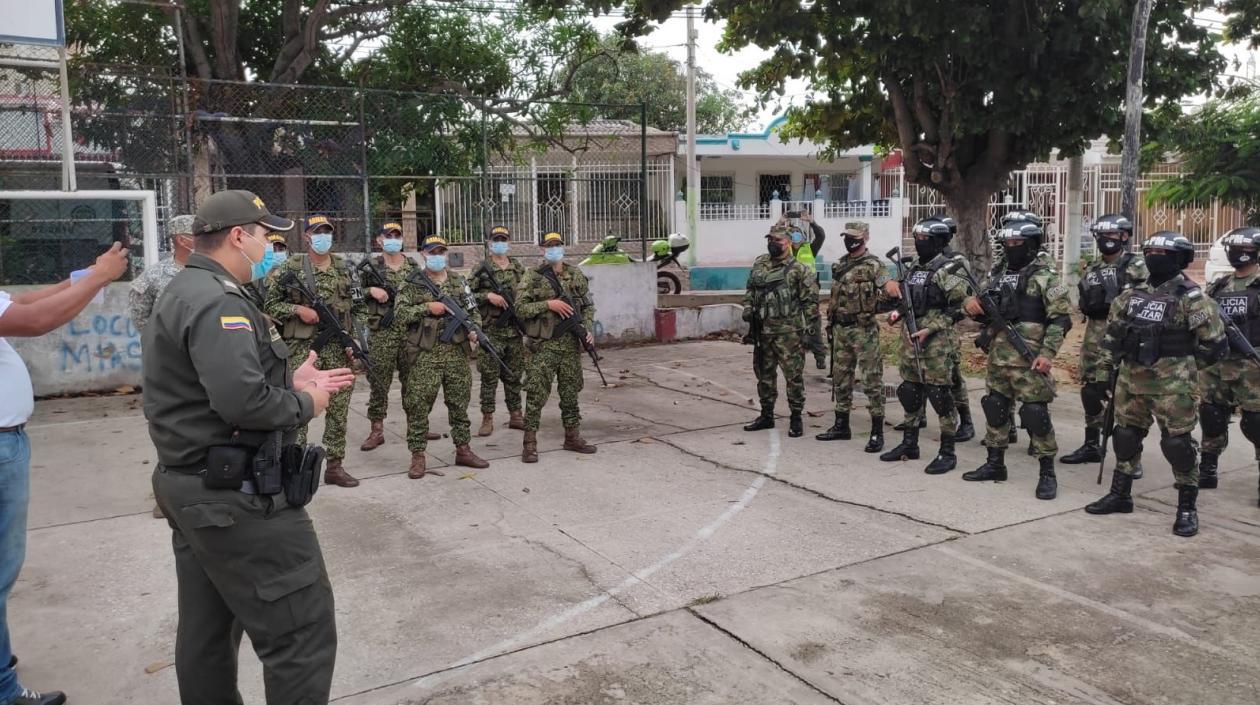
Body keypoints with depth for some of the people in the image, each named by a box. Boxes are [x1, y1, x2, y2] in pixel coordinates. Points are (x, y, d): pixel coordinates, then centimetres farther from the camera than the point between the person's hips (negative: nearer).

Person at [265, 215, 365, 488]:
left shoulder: (344, 267, 10)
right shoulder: (291, 268, -2)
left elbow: (354, 307, 13)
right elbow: (271, 305, 1)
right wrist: (298, 309, -15)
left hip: (338, 346, 4)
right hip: (302, 347, -4)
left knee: (339, 408, 7)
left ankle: (335, 465, 17)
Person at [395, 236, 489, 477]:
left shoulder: (459, 282, 12)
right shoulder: (412, 283, 1)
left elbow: (473, 311, 13)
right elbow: (400, 313, -6)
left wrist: (474, 330, -6)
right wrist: (427, 307, -16)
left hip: (457, 353, 4)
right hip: (424, 354, -3)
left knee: (460, 403, 10)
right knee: (418, 406, -2)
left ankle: (463, 450, 22)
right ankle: (418, 456, 7)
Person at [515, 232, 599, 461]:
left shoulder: (576, 275, 10)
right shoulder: (532, 277, -2)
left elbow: (588, 305, 15)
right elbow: (520, 309, -8)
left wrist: (588, 330, 0)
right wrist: (548, 304, -17)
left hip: (571, 344, 4)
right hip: (543, 345, -4)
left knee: (570, 393, 12)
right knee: (536, 394, -4)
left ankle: (572, 437, 23)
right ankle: (530, 443, 2)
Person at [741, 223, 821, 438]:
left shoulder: (799, 270, -7)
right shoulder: (759, 264, 11)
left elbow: (810, 301, -7)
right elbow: (750, 290, 21)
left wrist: (810, 328, -11)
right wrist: (748, 308, 5)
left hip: (788, 332, -6)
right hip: (762, 330, 6)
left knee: (794, 376, -2)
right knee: (764, 374, 14)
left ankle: (796, 418, 8)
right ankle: (766, 416, 26)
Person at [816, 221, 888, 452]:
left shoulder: (873, 265, -10)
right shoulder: (840, 265, 13)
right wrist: (831, 323, 18)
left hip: (864, 330, -7)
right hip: (840, 329, 8)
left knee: (871, 380, -3)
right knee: (841, 379, 14)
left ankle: (877, 432, 1)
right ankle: (841, 426, 25)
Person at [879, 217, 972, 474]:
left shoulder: (948, 269, -11)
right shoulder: (912, 266, 12)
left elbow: (960, 306, -16)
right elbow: (886, 275, 29)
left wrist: (930, 329, -19)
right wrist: (890, 283, 5)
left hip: (937, 341, -8)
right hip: (910, 338, 8)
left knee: (940, 394, -5)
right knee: (909, 392, 14)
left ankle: (947, 453, 4)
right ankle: (909, 444, 28)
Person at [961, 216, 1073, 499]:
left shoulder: (1046, 275, -7)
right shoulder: (1000, 273, 14)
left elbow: (1061, 318, -11)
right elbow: (984, 310, 22)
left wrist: (1048, 352, -20)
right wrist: (971, 304, -2)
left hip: (1028, 358, -7)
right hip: (997, 355, 7)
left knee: (1035, 413, -6)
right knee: (995, 408, 13)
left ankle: (1048, 473, 4)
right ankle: (995, 464, 25)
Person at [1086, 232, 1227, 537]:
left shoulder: (1190, 297, -11)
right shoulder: (1132, 293, 8)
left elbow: (1215, 342, -8)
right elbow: (1114, 329, 21)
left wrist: (1184, 366, 0)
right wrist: (1110, 362, 16)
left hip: (1172, 385, -6)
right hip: (1131, 380, 7)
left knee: (1177, 443, -2)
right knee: (1125, 436, 14)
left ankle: (1187, 507, 10)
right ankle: (1120, 495, 27)